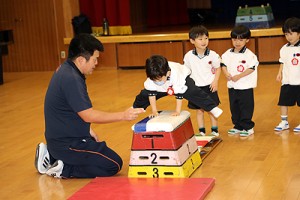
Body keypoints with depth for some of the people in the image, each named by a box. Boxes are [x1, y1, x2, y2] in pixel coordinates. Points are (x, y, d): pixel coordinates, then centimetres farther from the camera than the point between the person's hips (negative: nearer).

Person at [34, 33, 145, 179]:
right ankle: (63, 169, -6)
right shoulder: (71, 79, -25)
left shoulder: (64, 69, 7)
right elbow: (89, 115, -24)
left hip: (60, 137, 10)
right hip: (66, 143, -10)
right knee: (114, 165, -7)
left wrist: (87, 129, 15)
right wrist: (123, 115, -18)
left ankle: (51, 157, 17)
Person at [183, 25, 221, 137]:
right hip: (196, 87, 1)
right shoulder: (188, 56, -8)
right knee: (199, 110, 9)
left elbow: (218, 68, 3)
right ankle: (201, 131, 19)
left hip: (210, 86, -1)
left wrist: (215, 81, -6)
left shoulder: (212, 55, -9)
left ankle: (214, 130, 18)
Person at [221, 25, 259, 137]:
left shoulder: (249, 55, -12)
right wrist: (226, 73, -9)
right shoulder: (228, 54, 5)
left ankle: (248, 127, 9)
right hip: (232, 86, 6)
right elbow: (223, 64, 11)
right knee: (234, 107, 14)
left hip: (245, 87, -6)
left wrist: (238, 76, -20)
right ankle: (238, 127, 26)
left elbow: (252, 68, -16)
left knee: (246, 108, -1)